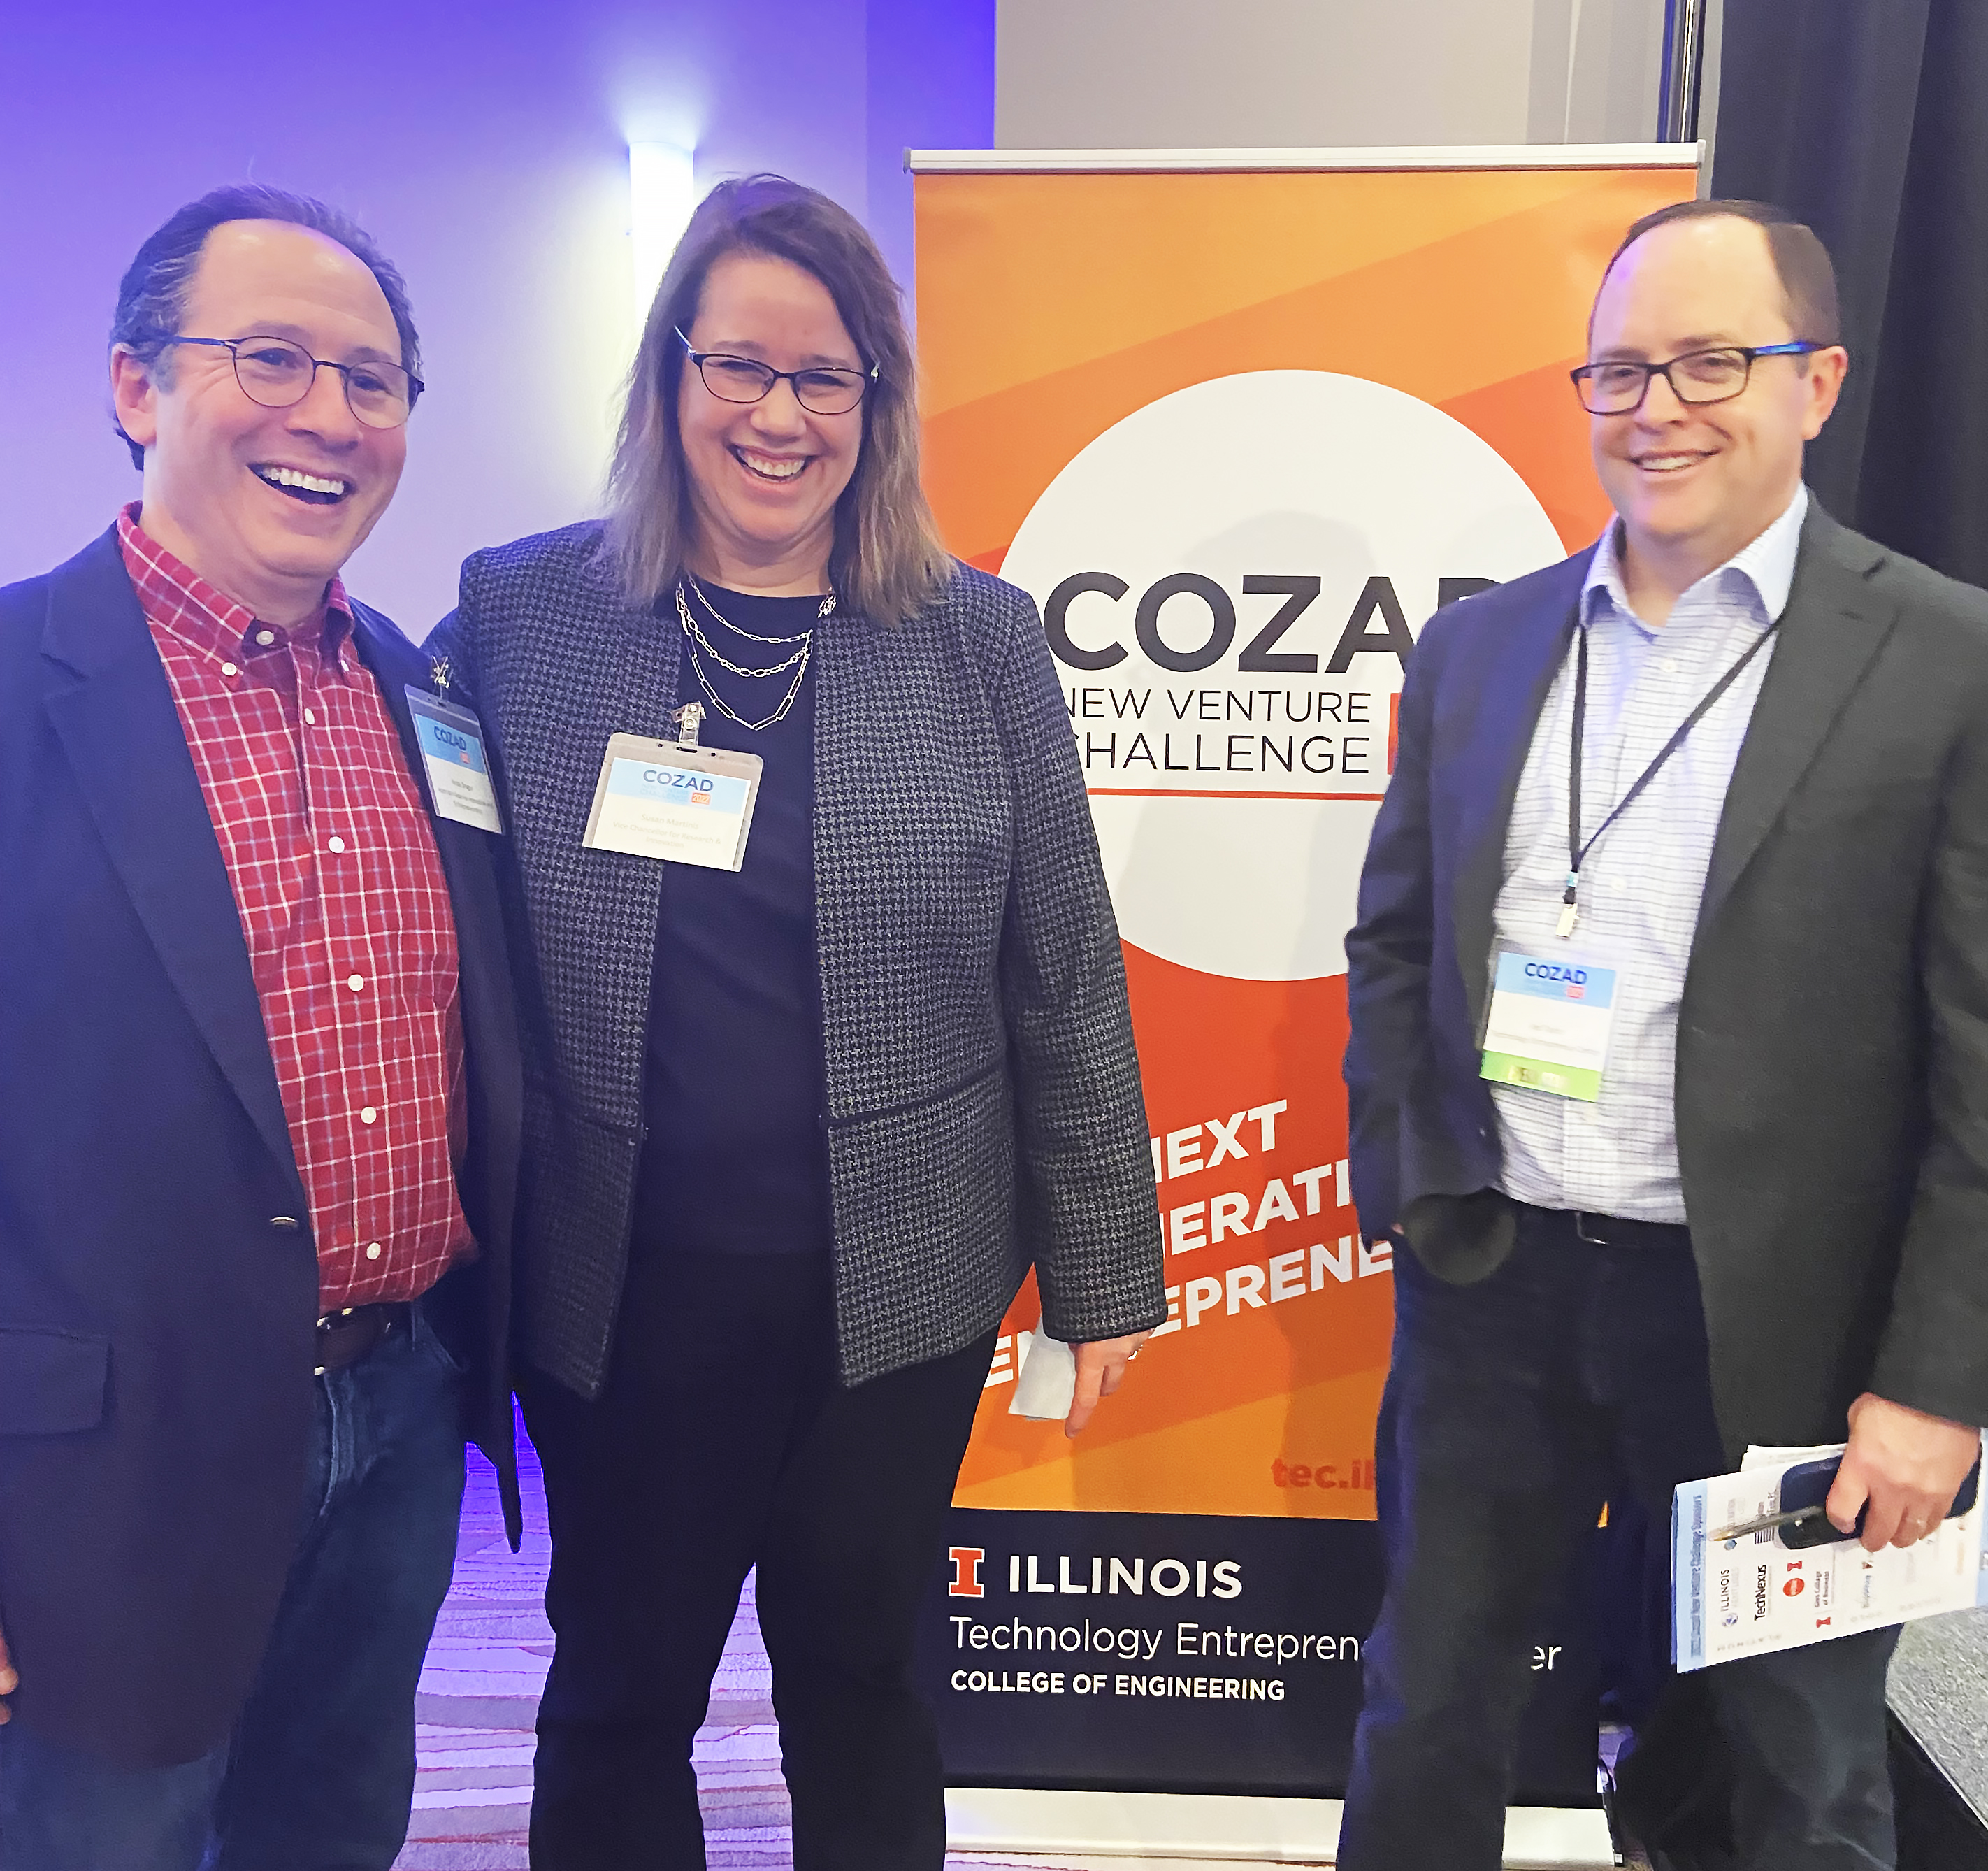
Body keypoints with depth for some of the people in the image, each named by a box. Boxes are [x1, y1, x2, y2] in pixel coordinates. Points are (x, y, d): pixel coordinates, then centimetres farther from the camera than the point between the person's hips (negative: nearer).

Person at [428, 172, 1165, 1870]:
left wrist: (1100, 1274, 2)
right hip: (617, 1285, 0)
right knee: (621, 1687, 17)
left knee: (858, 1671, 18)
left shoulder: (980, 644, -2)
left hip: (899, 1284, 0)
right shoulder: (522, 615, -2)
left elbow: (1068, 983, 0)